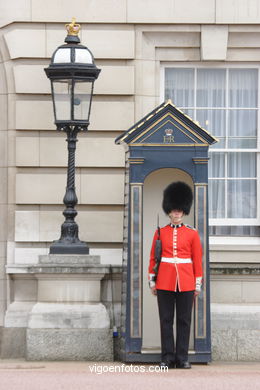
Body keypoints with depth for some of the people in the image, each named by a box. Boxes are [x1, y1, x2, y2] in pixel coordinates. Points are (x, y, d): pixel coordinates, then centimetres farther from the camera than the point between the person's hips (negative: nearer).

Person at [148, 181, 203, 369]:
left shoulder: (192, 233, 6)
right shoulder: (160, 232, 7)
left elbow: (198, 260, 6)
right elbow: (153, 258, 9)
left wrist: (198, 284, 2)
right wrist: (152, 281, 5)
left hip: (186, 283, 0)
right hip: (165, 282, 0)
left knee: (184, 321, 1)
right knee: (166, 320, 1)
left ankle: (182, 358, 5)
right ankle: (168, 358, 5)